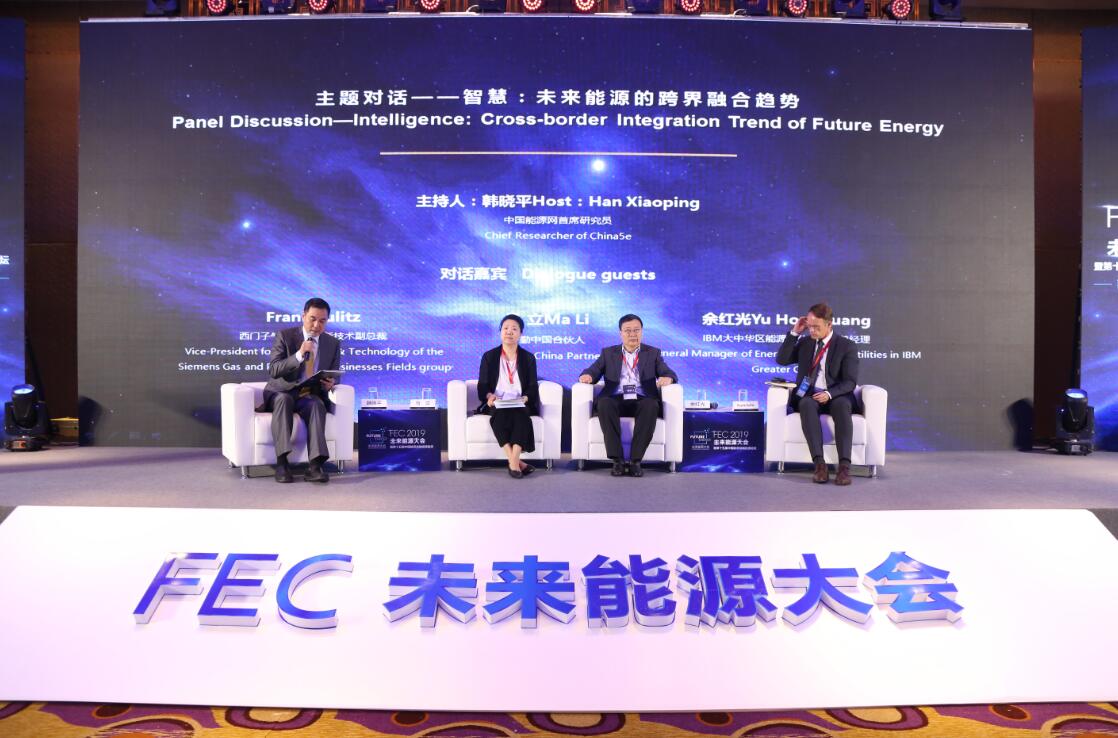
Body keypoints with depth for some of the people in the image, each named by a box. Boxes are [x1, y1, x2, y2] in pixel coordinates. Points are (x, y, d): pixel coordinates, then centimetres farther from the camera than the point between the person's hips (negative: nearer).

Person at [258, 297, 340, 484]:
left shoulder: (333, 344, 8)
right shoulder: (284, 336, -2)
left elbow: (332, 378, 12)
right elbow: (273, 370, -11)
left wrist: (329, 384, -14)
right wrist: (299, 355, -25)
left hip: (311, 396, 1)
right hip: (282, 392, -1)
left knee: (317, 404, -34)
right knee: (284, 399, -37)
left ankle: (315, 465, -43)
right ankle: (281, 462, -39)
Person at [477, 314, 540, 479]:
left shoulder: (528, 358, 13)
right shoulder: (489, 356, 11)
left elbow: (533, 386, 5)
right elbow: (482, 385, 4)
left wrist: (525, 398, -17)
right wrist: (489, 396, -19)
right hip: (496, 405, 0)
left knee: (520, 416, -34)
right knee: (500, 416, -34)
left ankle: (513, 462, -41)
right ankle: (516, 462, -36)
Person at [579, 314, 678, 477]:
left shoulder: (653, 353, 20)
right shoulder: (608, 353, 21)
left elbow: (668, 373, 9)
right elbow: (593, 370, 11)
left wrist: (668, 378, -16)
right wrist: (587, 376, -14)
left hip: (642, 401, 0)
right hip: (615, 400, 0)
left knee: (651, 405, -35)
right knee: (604, 404, -34)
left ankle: (635, 460, -31)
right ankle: (617, 460, -32)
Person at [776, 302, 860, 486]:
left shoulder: (847, 346, 1)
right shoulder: (805, 342, 14)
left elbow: (850, 382, -5)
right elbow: (781, 360, 5)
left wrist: (829, 394, -24)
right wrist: (794, 333, -1)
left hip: (836, 397, -2)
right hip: (808, 396, 2)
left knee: (842, 405, -37)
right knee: (806, 405, -35)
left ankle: (844, 465, -44)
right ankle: (819, 463, -42)